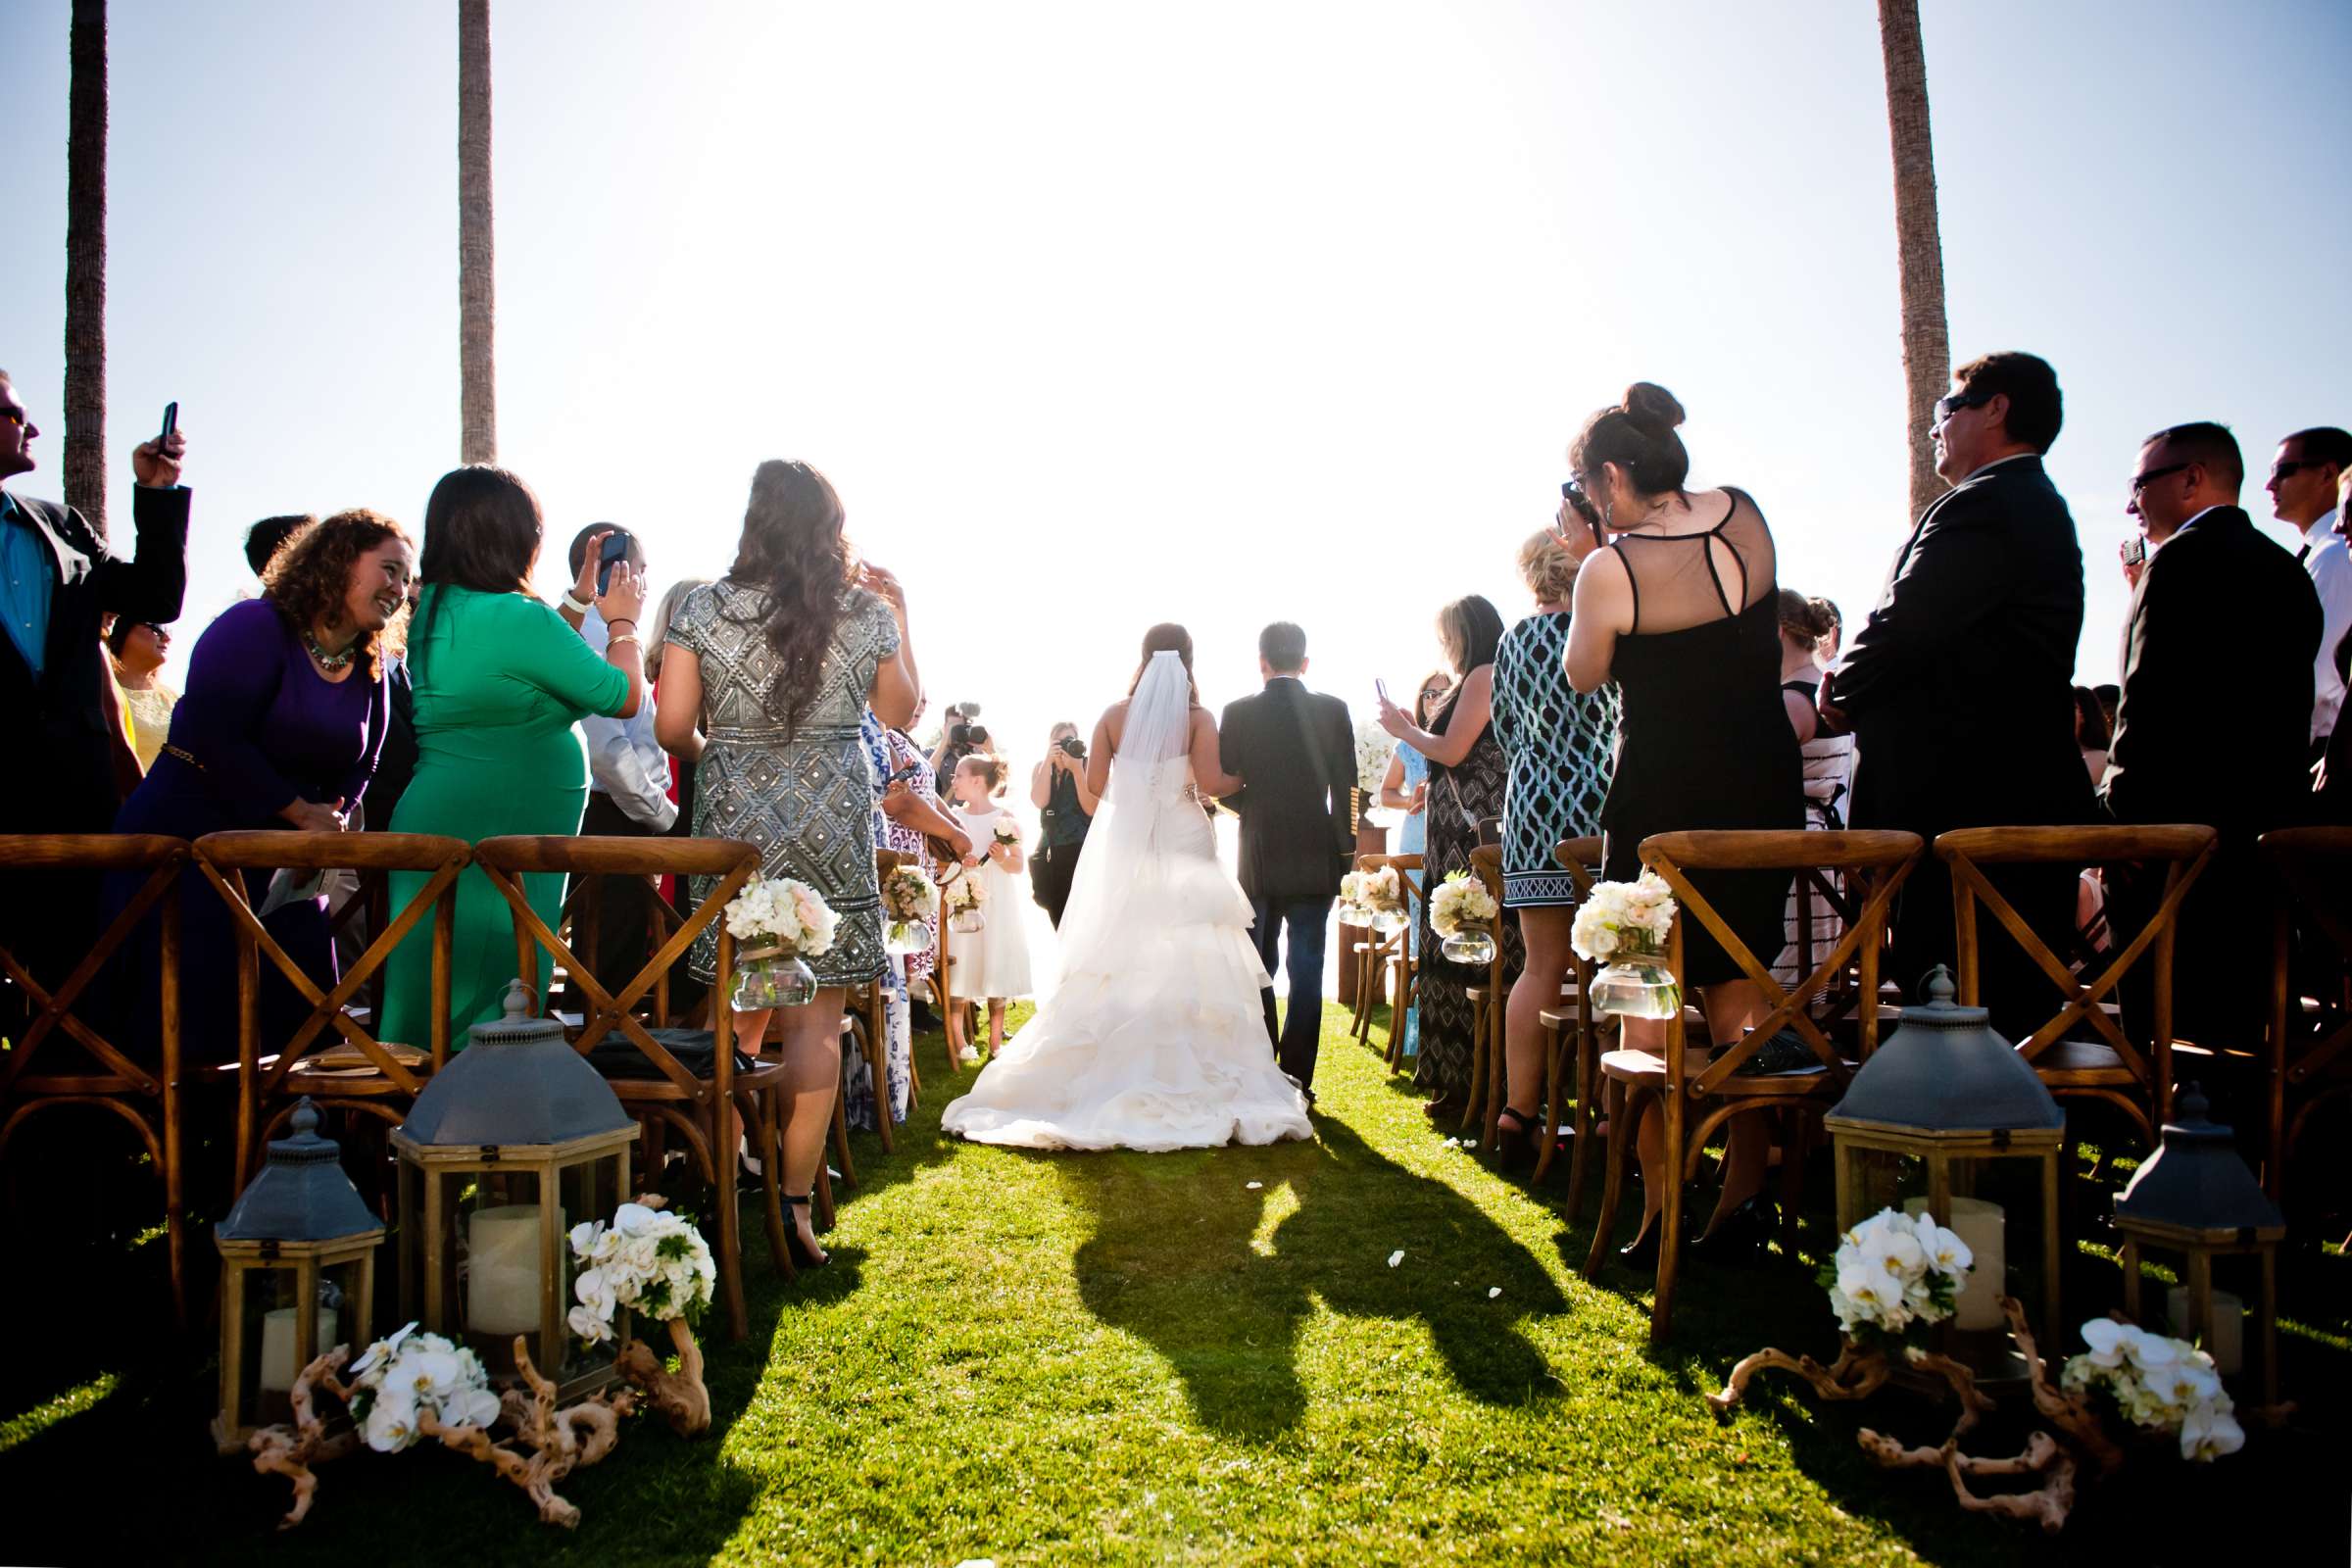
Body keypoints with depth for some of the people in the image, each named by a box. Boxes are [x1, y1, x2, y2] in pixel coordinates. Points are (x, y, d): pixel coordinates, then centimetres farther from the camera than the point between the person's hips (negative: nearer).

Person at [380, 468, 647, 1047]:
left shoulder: (431, 612, 10)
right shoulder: (518, 618, -16)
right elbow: (624, 696, -8)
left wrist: (580, 599, 28)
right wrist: (623, 621, 8)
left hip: (432, 820, 9)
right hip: (495, 839, -9)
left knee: (433, 1001, 13)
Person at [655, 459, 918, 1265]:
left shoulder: (704, 608, 0)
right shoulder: (866, 611, -1)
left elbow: (671, 727, -2)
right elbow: (901, 710, 13)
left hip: (734, 825, 2)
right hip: (833, 827, -1)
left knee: (735, 1017, 13)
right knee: (815, 1023, 2)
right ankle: (793, 1203, 1)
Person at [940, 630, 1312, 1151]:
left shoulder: (1115, 715, 3)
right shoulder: (1199, 717, -3)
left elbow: (1094, 784, 4)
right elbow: (1211, 783, -12)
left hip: (1123, 845, 2)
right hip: (1182, 844, -2)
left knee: (1115, 962, 6)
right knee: (1185, 958, 1)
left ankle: (1110, 1071, 10)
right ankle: (1189, 1075, -1)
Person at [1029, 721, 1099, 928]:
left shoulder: (1088, 767, -3)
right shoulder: (1040, 768, 7)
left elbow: (1092, 809, -13)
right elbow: (1039, 801, -10)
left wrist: (1077, 769, -18)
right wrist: (1049, 761, -15)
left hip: (1080, 849, -4)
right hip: (1049, 852, 4)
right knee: (1058, 919, 7)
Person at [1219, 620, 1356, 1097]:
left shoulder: (1238, 713, -3)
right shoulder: (1333, 710, -3)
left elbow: (1222, 785, -2)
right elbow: (1346, 787, -4)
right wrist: (1345, 851, 4)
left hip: (1259, 860, 1)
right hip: (1316, 860, 0)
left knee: (1258, 968, 14)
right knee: (1306, 972, 4)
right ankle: (1297, 1080, 3)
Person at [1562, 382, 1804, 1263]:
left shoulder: (1612, 570, -17)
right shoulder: (1746, 516, 0)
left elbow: (1583, 677, 0)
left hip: (1663, 799, -6)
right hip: (1764, 788, 6)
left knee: (1647, 1008, 7)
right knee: (1739, 996, 16)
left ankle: (1658, 1212, 11)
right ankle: (1742, 1202, 22)